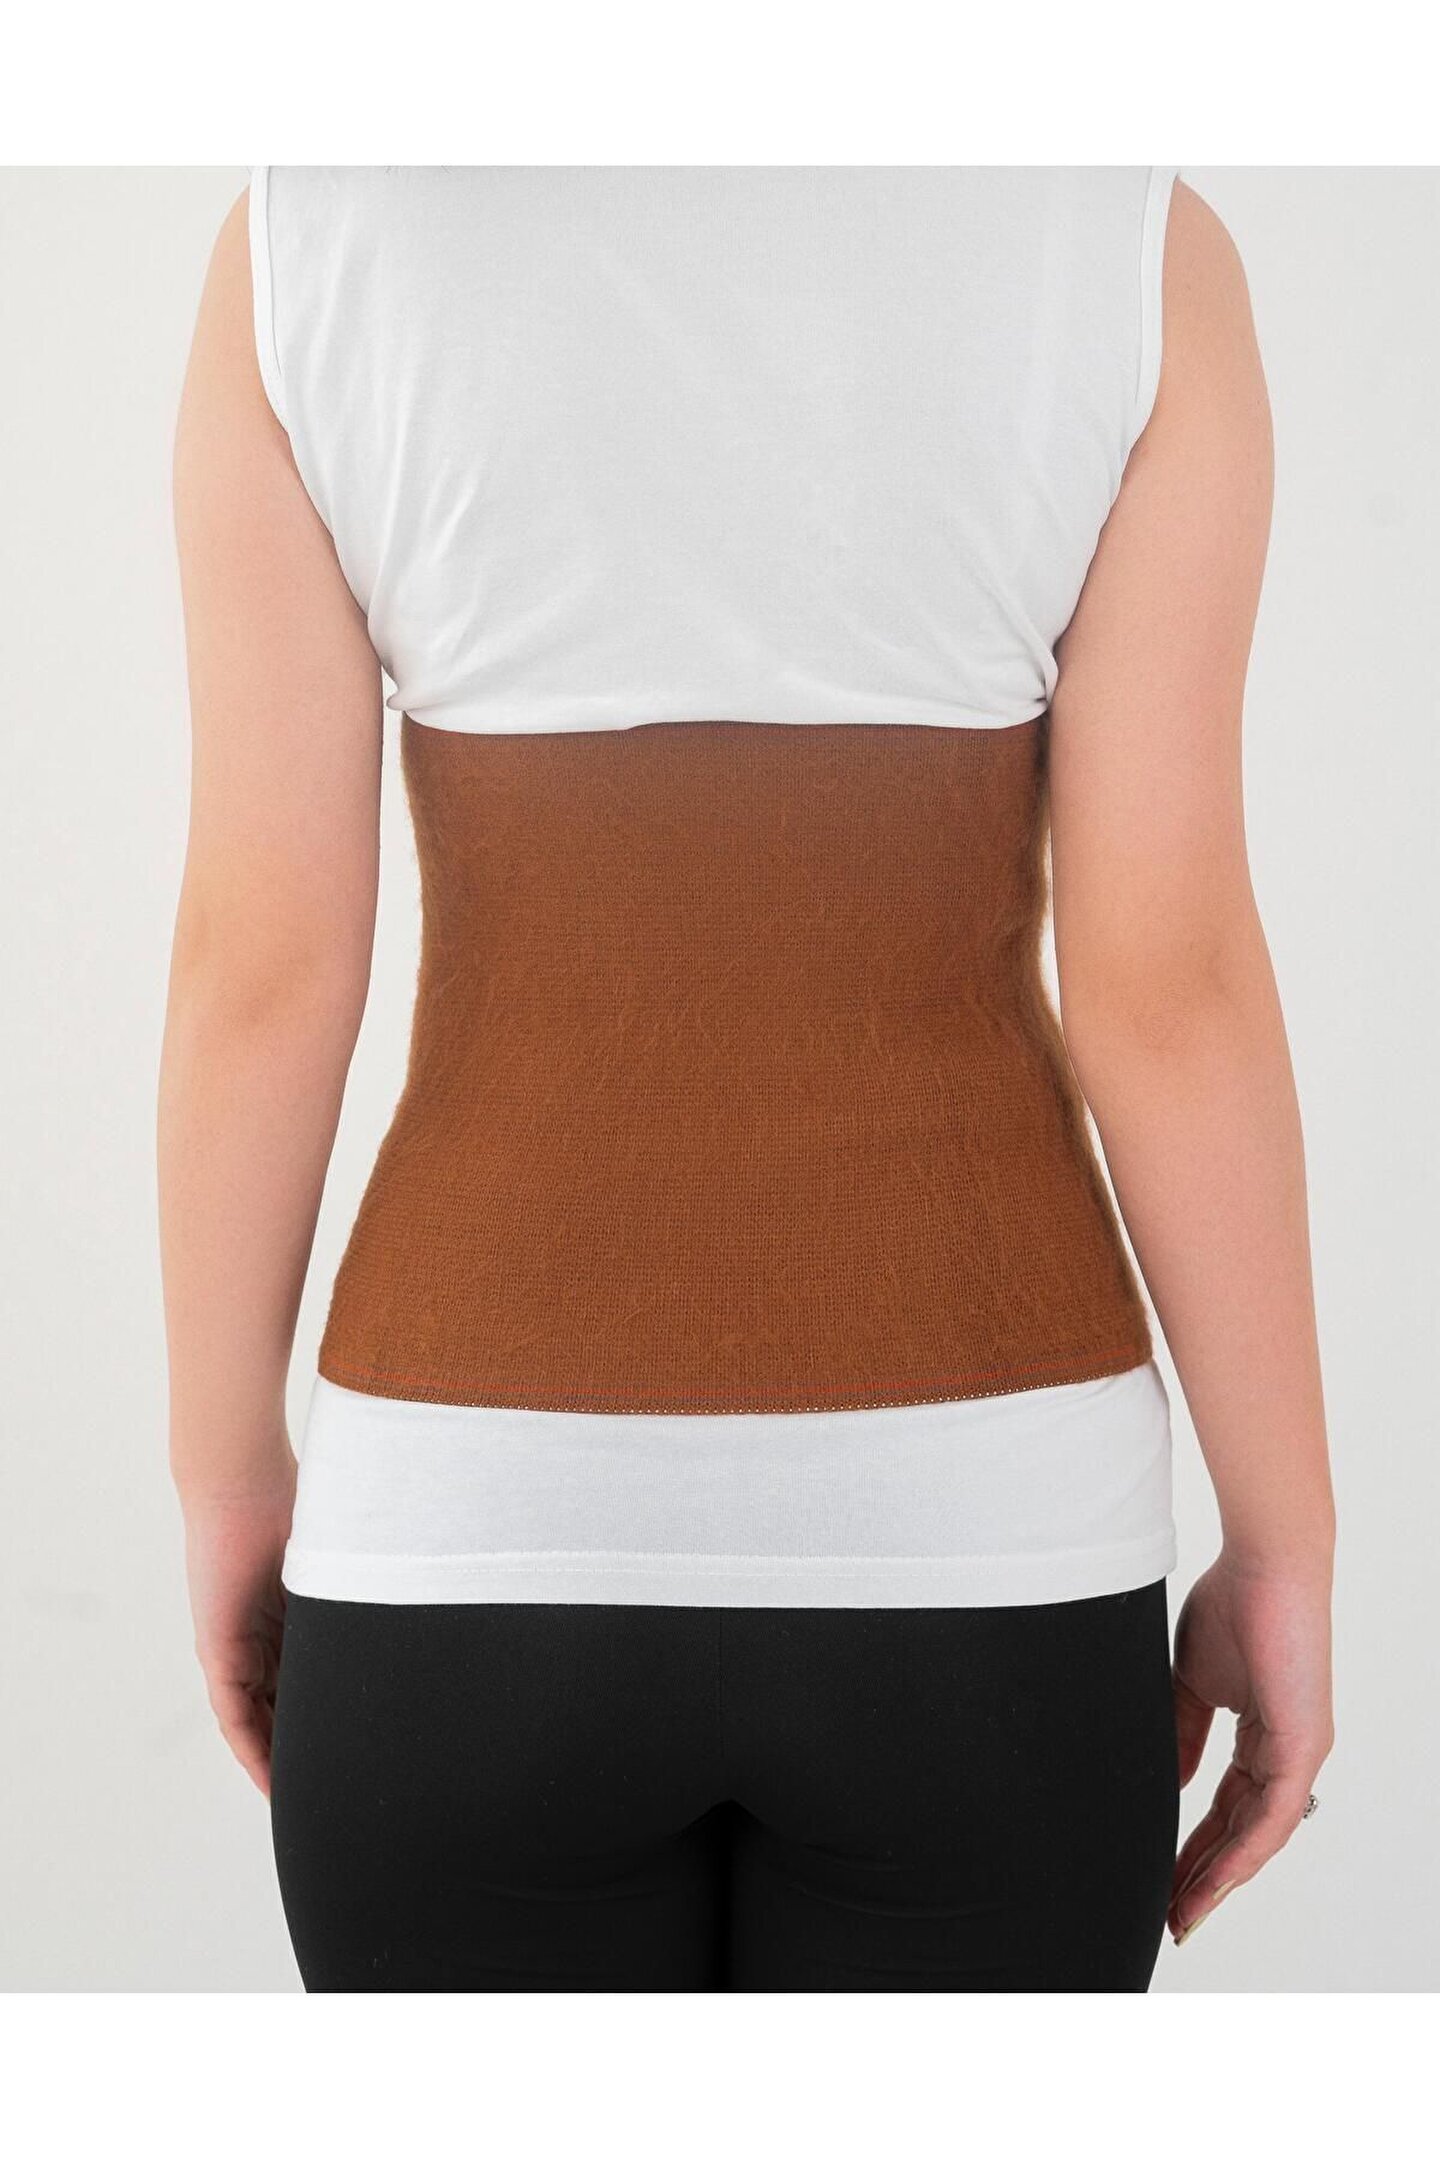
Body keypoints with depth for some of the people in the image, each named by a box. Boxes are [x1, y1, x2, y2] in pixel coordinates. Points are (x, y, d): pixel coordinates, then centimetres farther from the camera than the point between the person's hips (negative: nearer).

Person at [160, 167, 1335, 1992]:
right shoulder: (1133, 245, -5)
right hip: (963, 1527, 0)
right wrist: (1287, 1553, 2)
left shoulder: (310, 234, -3)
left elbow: (261, 956, -5)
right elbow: (1170, 978, -9)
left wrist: (227, 1476, 9)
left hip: (497, 1525, 1)